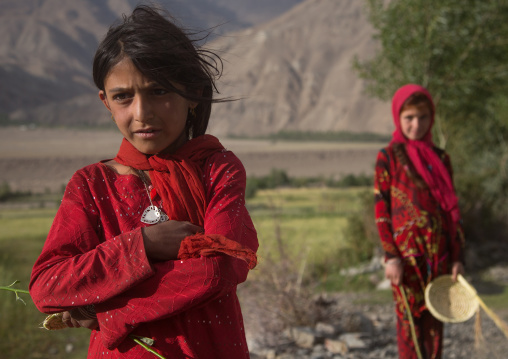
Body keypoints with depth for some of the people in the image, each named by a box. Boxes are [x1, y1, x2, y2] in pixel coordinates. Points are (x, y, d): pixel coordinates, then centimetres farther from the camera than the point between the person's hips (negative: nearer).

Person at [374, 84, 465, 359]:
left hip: (439, 253, 4)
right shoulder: (389, 157, -1)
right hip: (406, 253, -4)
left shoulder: (441, 158, 11)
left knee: (435, 322, 8)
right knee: (410, 320, -1)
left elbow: (452, 210, 11)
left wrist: (457, 257, 5)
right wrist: (390, 256, -11)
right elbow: (381, 210, -4)